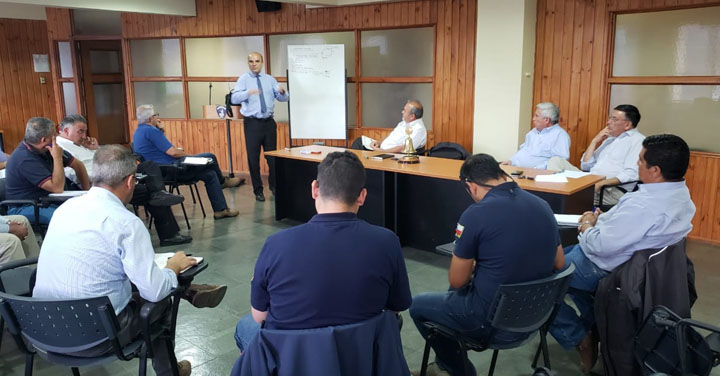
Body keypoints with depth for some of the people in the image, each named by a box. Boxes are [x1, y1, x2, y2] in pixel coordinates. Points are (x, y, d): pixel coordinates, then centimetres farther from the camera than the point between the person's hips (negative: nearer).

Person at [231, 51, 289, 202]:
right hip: (252, 123, -3)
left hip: (269, 122, 3)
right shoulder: (244, 79, -1)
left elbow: (284, 98, 5)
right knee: (253, 157, 2)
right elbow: (234, 98, -16)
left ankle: (274, 185, 29)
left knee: (272, 155, 11)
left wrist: (282, 92, -19)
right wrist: (248, 92, -35)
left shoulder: (270, 79, 10)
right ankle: (258, 190, 15)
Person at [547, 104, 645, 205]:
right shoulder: (610, 139, 25)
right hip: (589, 182, 9)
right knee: (555, 160, -6)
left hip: (611, 189, -9)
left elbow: (631, 174, -16)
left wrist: (601, 183, -25)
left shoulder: (637, 140, -1)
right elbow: (585, 166, 21)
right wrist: (595, 141, 11)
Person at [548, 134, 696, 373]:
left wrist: (587, 225, -11)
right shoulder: (681, 194, -3)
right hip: (630, 257, 10)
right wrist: (602, 220, -2)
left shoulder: (644, 205, -35)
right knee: (566, 253, 31)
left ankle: (579, 339, 9)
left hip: (604, 269, -10)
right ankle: (594, 324, 32)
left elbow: (600, 246, -29)